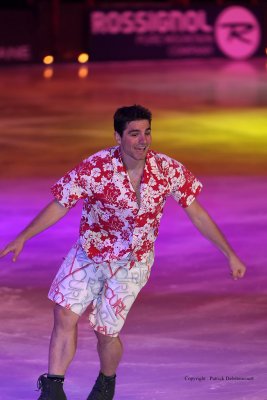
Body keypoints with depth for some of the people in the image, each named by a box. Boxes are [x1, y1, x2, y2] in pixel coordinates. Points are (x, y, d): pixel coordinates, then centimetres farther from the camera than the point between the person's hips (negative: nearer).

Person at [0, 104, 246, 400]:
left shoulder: (169, 170, -16)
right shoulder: (95, 167, -20)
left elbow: (197, 213, -6)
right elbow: (59, 206, -13)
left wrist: (230, 254, -4)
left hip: (132, 263, 0)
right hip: (88, 254, 0)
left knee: (106, 331, 2)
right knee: (65, 314, -12)